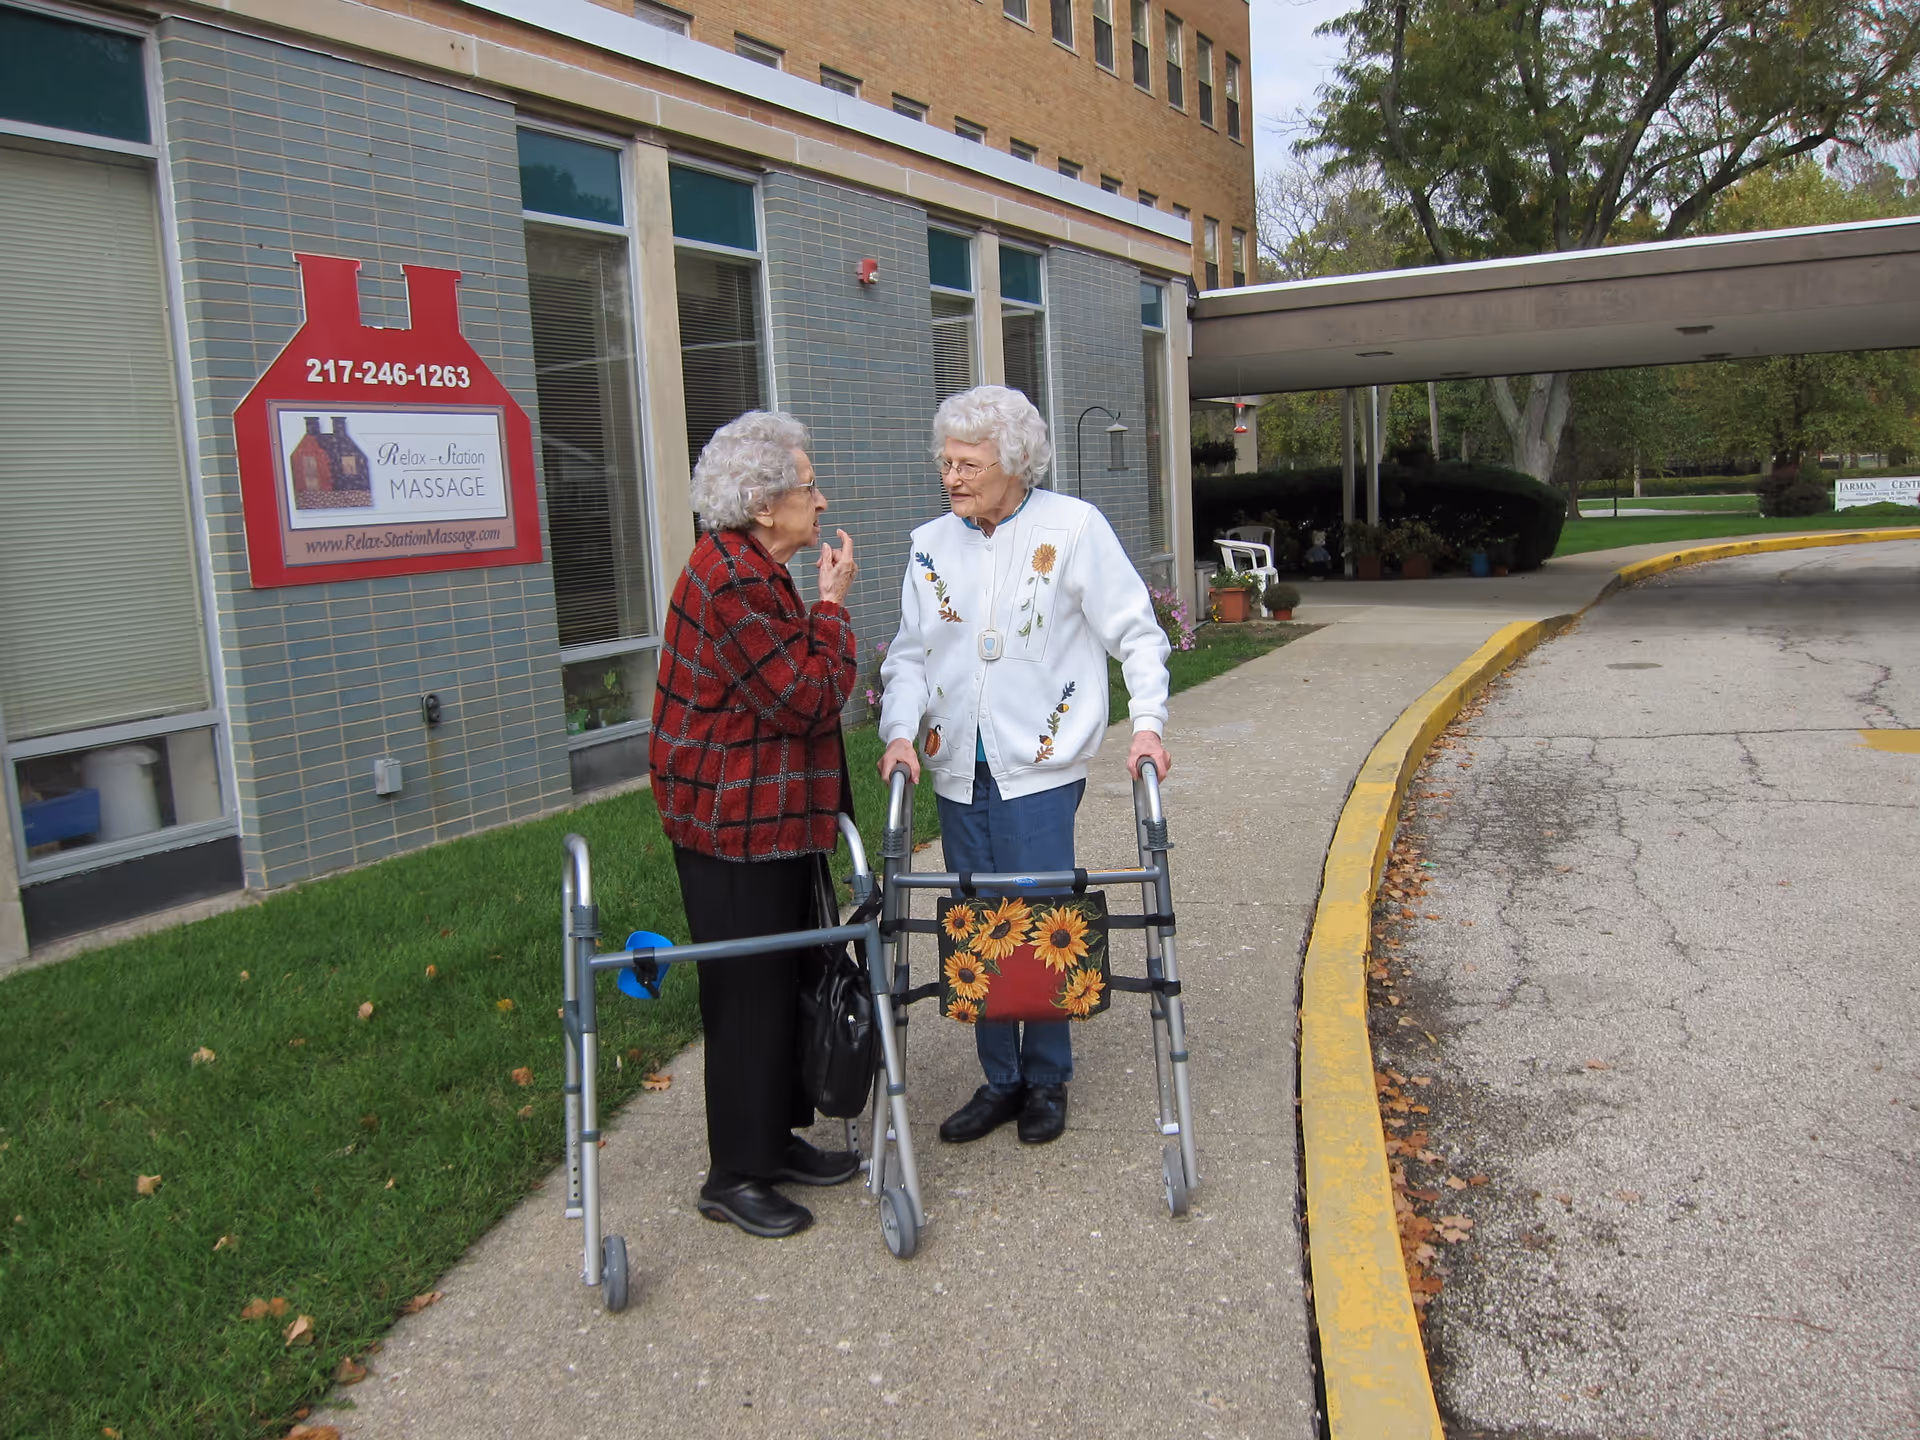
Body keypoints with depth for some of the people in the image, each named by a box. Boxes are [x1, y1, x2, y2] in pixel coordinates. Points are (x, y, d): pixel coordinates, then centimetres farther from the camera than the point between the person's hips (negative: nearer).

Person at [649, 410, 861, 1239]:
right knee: (749, 996, 1)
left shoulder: (750, 569, 14)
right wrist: (833, 603, -13)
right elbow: (811, 699, -21)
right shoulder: (730, 581, -22)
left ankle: (776, 1140, 33)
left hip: (771, 821, 11)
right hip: (734, 829, -11)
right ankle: (734, 1177, 17)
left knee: (783, 984, 18)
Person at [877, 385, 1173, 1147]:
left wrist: (1147, 722, -11)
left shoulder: (1074, 527, -5)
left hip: (1039, 768, -4)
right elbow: (909, 655, 10)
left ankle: (1046, 1080, 20)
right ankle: (999, 1079, 25)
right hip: (958, 771, 5)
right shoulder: (930, 545, 8)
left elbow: (1136, 632, -2)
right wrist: (901, 732, -5)